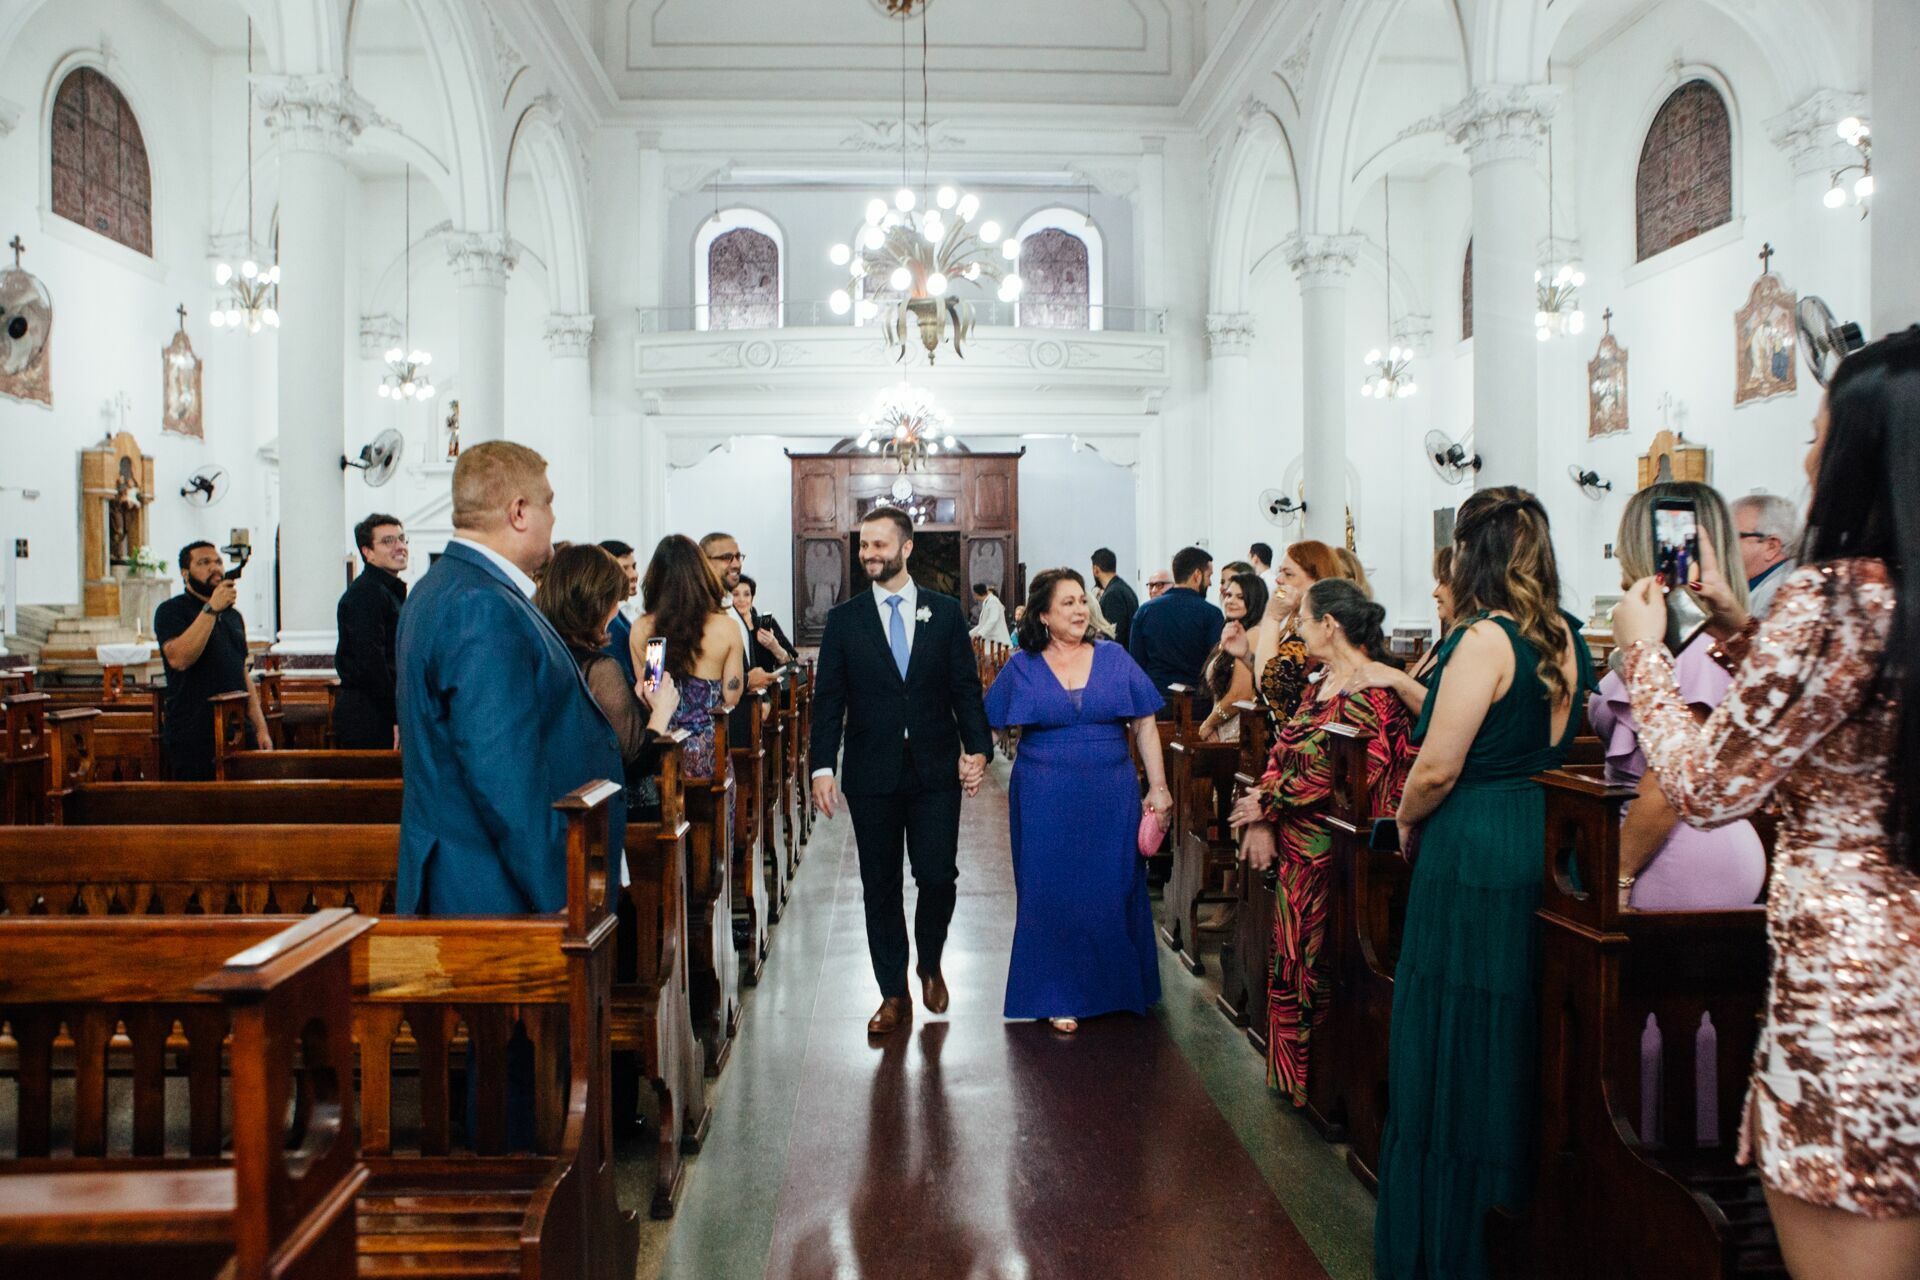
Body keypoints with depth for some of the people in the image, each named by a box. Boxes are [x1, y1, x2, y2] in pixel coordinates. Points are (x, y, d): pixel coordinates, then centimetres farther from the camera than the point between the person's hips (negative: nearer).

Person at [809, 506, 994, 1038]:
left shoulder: (945, 613, 4)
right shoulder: (844, 619, 4)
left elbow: (966, 688, 4)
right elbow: (828, 698, 2)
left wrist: (977, 748, -8)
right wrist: (822, 765, -8)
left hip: (935, 769, 0)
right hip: (872, 771, 1)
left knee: (938, 875, -3)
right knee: (880, 887, 7)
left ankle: (930, 963, 27)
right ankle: (894, 995, 21)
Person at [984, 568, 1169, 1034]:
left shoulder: (1114, 658, 3)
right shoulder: (1022, 668, 1)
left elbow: (1145, 725, 3)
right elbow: (990, 726, 6)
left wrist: (1159, 787, -1)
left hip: (1111, 799, 1)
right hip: (1047, 802, -1)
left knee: (1113, 891, 7)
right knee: (1052, 894, 4)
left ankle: (1115, 987, 26)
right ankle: (1059, 997, 17)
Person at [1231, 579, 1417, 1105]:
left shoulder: (1369, 692, -17)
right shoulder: (1325, 682, 12)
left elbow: (1329, 776, -22)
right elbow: (1283, 751, 10)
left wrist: (1265, 805, -10)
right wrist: (1262, 820, -2)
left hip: (1329, 854, -9)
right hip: (1296, 844, 9)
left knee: (1312, 963, 2)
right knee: (1292, 957, 14)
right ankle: (1296, 1080, 27)